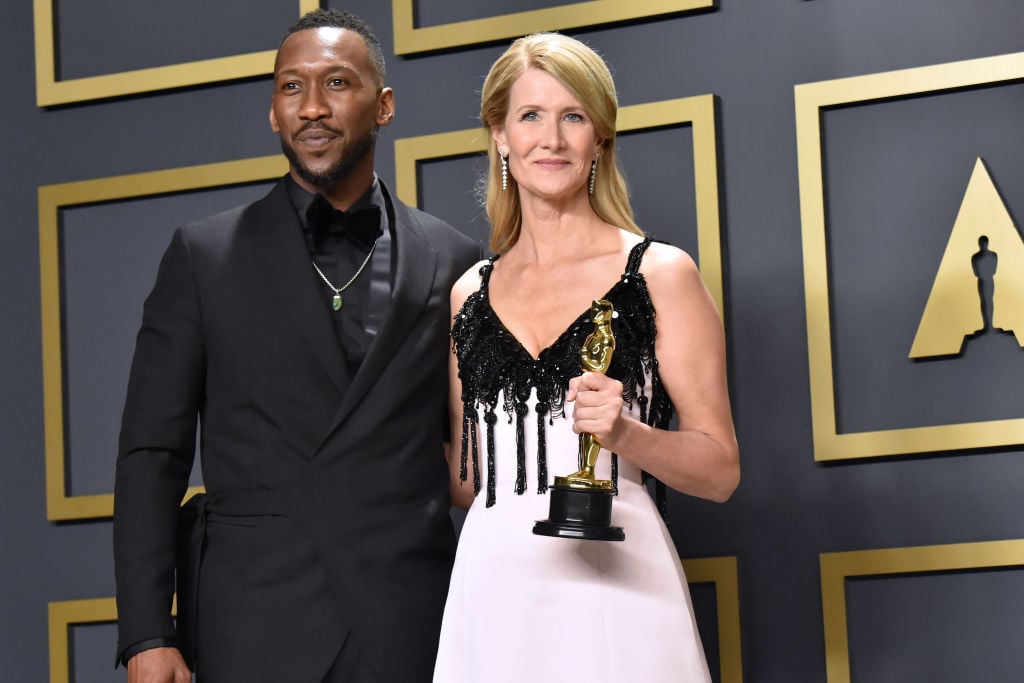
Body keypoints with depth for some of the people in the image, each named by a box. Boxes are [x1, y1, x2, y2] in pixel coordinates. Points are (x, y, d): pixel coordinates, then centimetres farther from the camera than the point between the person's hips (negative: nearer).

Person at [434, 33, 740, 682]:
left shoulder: (660, 274, 0)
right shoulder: (470, 295, 11)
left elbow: (720, 470, -2)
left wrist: (625, 432, -17)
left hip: (610, 585, -3)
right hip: (492, 590, 3)